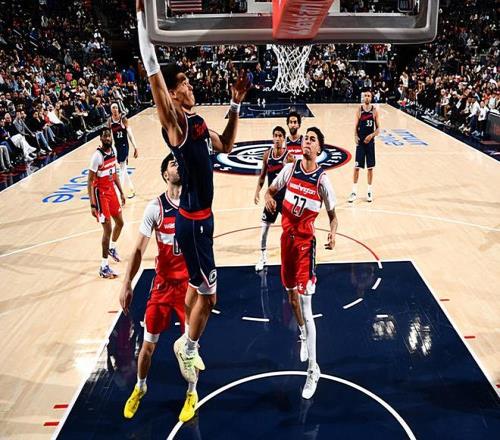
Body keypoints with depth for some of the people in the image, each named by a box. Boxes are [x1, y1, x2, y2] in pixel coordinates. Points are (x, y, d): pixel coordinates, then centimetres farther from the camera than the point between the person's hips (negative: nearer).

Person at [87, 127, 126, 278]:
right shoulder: (97, 156, -22)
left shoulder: (114, 150, 1)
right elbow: (90, 181, -20)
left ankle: (112, 248, 48)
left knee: (120, 222, 19)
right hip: (101, 193, -8)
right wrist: (92, 205, -24)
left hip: (112, 190, 8)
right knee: (107, 228, -8)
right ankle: (104, 267, 1)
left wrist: (121, 192, 16)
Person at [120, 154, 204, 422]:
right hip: (163, 283, 0)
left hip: (191, 283, 0)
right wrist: (127, 285, -10)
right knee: (149, 343, 10)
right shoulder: (155, 208, -8)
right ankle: (140, 388, 38)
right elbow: (139, 250, -5)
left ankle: (191, 393, 33)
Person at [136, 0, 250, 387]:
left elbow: (226, 146, 22)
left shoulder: (197, 121, 8)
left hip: (203, 216, 9)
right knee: (209, 294, 2)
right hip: (192, 220, -9)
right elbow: (153, 72, -30)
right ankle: (188, 347, 26)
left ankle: (187, 343, 41)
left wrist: (235, 106, 14)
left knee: (197, 285, 22)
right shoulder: (174, 123, -17)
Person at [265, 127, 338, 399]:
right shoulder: (290, 170, 0)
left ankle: (313, 370, 5)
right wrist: (269, 198, -12)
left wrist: (332, 234, -21)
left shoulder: (322, 181, -10)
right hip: (287, 238, 5)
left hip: (305, 243, -5)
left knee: (305, 307, -6)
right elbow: (271, 190, 13)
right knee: (291, 297, 20)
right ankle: (303, 335, 50)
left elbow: (333, 215, 0)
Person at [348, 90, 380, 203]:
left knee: (370, 167, 6)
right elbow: (356, 127, 2)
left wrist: (371, 135, -17)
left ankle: (370, 191, 17)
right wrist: (355, 136, -16)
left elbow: (378, 128, 1)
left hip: (370, 142, 0)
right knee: (357, 167, 0)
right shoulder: (359, 110, 0)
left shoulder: (374, 111, 0)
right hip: (360, 141, 0)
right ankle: (354, 192, 8)